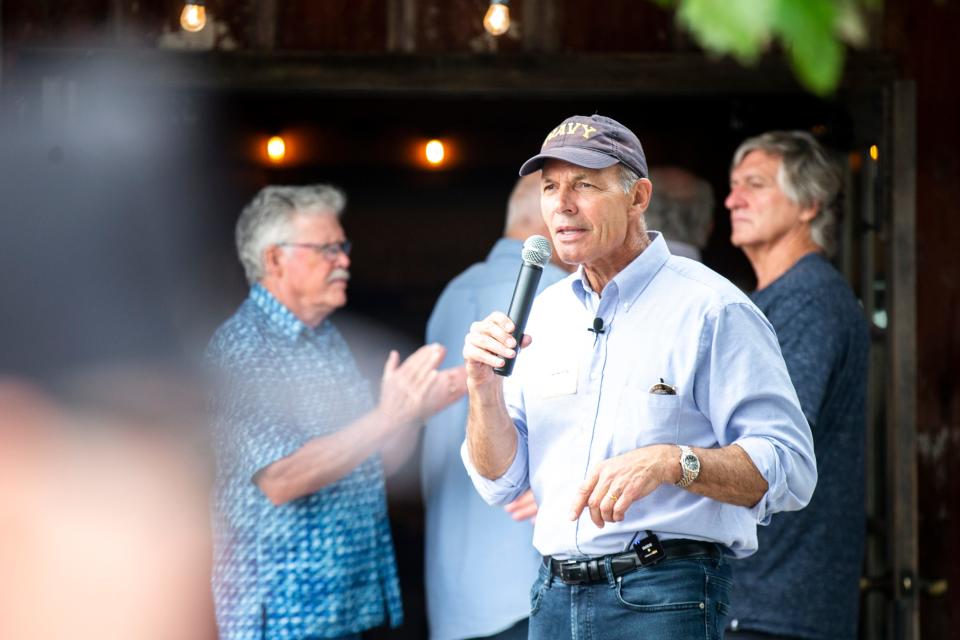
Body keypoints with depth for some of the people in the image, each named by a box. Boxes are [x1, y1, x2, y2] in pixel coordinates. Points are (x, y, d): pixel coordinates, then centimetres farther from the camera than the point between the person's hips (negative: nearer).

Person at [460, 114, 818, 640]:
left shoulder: (710, 309, -5)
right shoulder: (546, 312, 13)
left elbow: (789, 468, -13)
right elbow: (501, 483, 13)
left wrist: (670, 462, -26)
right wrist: (483, 389, -4)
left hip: (664, 598, -5)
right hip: (553, 597, 5)